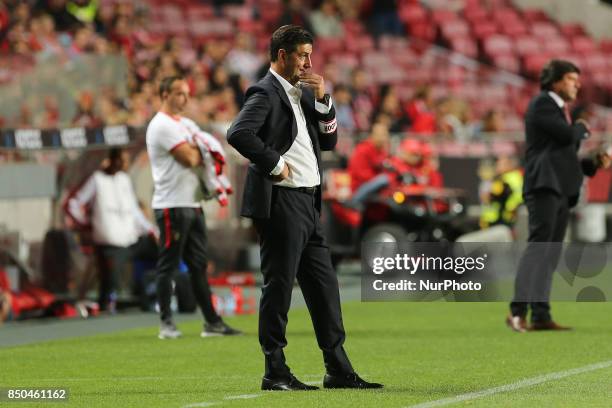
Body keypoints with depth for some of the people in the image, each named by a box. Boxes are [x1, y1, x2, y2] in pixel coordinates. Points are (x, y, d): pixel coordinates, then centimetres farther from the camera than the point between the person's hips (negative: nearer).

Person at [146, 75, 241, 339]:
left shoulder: (186, 124, 19)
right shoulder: (162, 126, -10)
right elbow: (190, 159, -17)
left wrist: (194, 151, -9)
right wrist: (200, 152, 5)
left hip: (192, 204, 9)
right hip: (172, 205, -9)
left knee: (198, 265, 10)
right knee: (168, 266, -5)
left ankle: (211, 322, 12)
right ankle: (166, 324, -2)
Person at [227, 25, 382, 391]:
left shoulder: (304, 93, 17)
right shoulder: (266, 93, -10)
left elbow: (329, 141, 17)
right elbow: (238, 133, -26)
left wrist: (323, 101, 3)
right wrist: (275, 164, -18)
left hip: (308, 203, 9)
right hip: (280, 203, -9)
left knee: (324, 286, 9)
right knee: (279, 287, -4)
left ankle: (338, 370, 13)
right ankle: (276, 372, 1)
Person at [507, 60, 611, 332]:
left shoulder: (560, 112, 27)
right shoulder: (542, 103, -1)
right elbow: (567, 135, -15)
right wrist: (582, 127, 6)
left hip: (561, 190, 10)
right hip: (544, 184, -10)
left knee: (551, 255, 3)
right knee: (539, 243, -21)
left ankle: (540, 316, -1)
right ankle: (518, 310, -29)